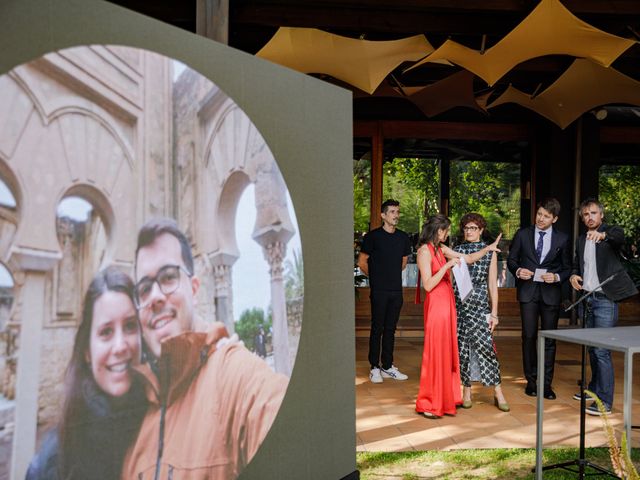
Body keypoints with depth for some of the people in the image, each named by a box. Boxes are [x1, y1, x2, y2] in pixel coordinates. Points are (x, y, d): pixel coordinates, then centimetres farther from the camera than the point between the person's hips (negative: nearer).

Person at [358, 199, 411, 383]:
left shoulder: (403, 237, 9)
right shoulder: (373, 236, -6)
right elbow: (362, 262, 0)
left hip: (396, 290, 5)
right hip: (379, 290, -5)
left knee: (390, 329, 10)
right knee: (377, 328, 0)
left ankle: (387, 366, 18)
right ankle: (374, 368, 7)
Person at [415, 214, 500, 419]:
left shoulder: (441, 248, 11)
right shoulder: (424, 251, -13)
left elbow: (467, 258, 16)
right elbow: (428, 285, -19)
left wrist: (487, 249, 7)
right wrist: (447, 266, -21)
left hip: (447, 303, 8)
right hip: (436, 304, -8)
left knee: (447, 350, 13)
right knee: (435, 352, -3)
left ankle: (446, 397, 25)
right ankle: (429, 404, 8)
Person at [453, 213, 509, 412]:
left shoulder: (489, 252, 5)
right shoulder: (457, 250, 9)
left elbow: (492, 284, 4)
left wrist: (494, 312, 0)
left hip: (480, 304, -2)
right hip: (459, 303, 2)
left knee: (485, 346, -9)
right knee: (462, 347, 3)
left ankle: (498, 393, 3)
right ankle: (466, 390, 16)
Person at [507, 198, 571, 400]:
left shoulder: (562, 239, 3)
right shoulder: (523, 234, 4)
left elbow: (567, 267, 7)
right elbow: (511, 259, 9)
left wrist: (557, 277, -12)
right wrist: (517, 270, -11)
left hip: (551, 292, 0)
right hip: (528, 291, 0)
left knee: (549, 338, 5)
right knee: (529, 336, 1)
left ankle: (546, 383, 15)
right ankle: (531, 380, 15)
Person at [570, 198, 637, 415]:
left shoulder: (611, 232, -7)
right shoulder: (581, 240, 13)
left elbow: (620, 237, -31)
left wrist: (602, 234, -52)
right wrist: (574, 275, 2)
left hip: (605, 299, -7)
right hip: (588, 298, 7)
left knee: (602, 350, -10)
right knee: (592, 348, 17)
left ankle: (605, 401, -3)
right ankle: (594, 389, 31)